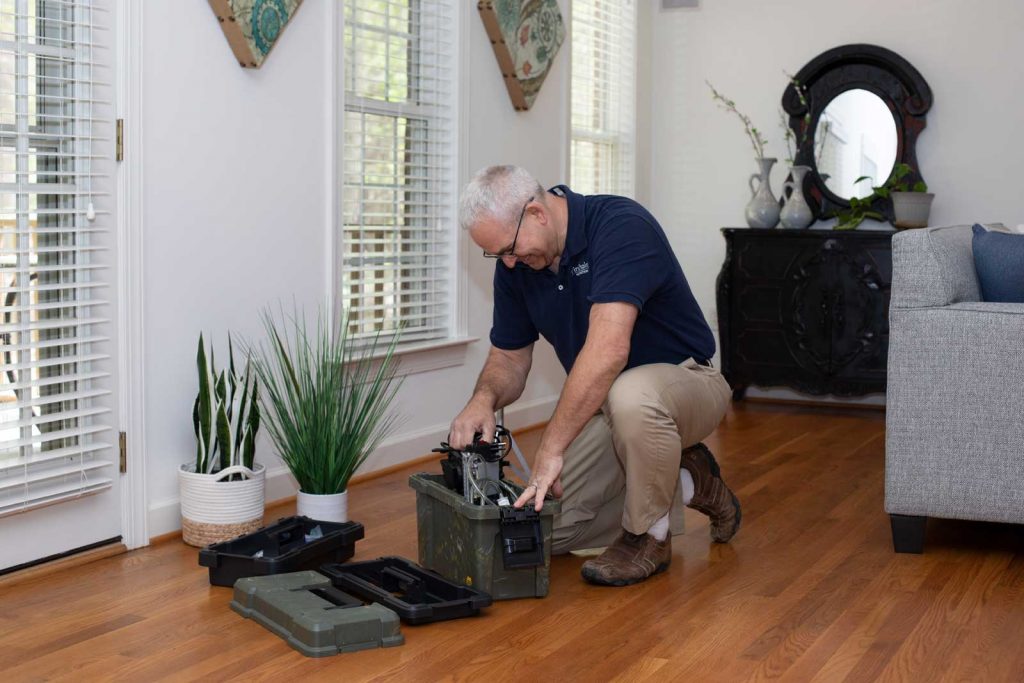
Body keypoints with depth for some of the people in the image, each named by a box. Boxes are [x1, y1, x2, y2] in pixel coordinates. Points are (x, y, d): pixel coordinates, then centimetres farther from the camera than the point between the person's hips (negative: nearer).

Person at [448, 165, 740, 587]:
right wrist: (483, 398, -20)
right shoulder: (515, 263, -4)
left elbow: (608, 349, -39)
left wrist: (552, 447, -41)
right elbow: (509, 358, 4)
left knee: (629, 395, -42)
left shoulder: (622, 226, -28)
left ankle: (648, 535, -16)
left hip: (685, 381, -7)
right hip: (603, 404, 7)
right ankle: (679, 482, 13)